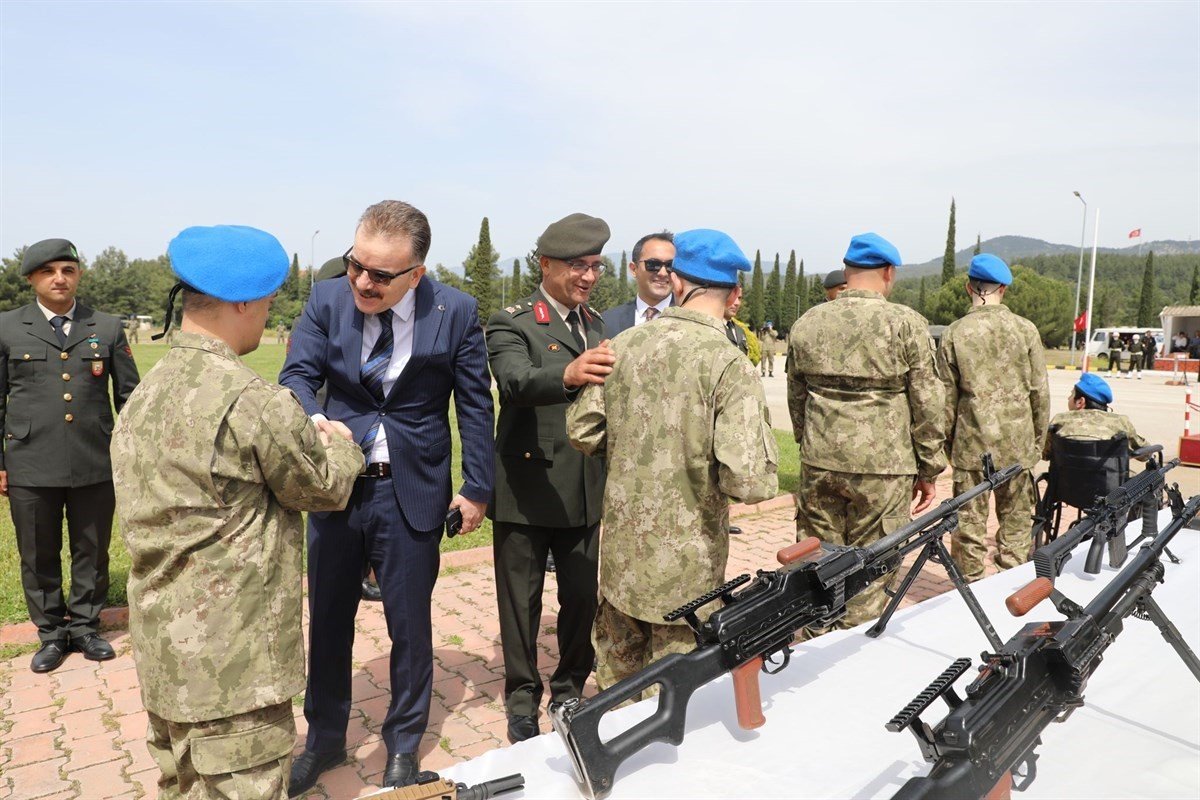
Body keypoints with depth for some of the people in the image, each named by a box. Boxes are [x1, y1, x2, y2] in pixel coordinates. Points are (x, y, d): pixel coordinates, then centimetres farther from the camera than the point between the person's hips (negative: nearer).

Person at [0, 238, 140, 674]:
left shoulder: (108, 328, 5)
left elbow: (129, 396, 8)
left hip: (96, 466, 0)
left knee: (92, 552, 11)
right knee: (39, 556, 11)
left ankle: (85, 627, 28)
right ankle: (51, 634, 28)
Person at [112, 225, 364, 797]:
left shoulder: (144, 395, 5)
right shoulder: (252, 401, -21)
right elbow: (326, 488, -9)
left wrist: (299, 435, 12)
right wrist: (339, 443, 12)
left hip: (161, 648, 9)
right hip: (233, 662, -9)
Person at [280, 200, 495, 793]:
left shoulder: (456, 312, -10)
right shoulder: (327, 299, -5)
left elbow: (475, 404, -4)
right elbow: (297, 375, -9)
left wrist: (477, 487, -3)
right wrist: (313, 422, -33)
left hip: (412, 492, -2)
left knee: (410, 626, 11)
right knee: (327, 620, 17)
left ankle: (403, 744, 35)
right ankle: (324, 738, 40)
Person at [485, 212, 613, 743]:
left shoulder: (595, 323, 12)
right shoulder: (512, 324, -9)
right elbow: (516, 382, -29)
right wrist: (568, 374, -50)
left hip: (584, 492, 5)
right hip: (527, 489, -5)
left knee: (582, 598, 13)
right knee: (521, 602, 9)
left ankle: (571, 690, 34)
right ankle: (522, 700, 28)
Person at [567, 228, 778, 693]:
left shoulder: (623, 345, -4)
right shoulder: (731, 366, -18)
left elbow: (582, 432, 3)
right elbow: (748, 481, -24)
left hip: (620, 552, 5)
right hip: (686, 567, -4)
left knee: (613, 676, 25)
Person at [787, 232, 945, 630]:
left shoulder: (806, 324, 6)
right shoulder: (907, 324, -5)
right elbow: (927, 404, -3)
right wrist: (929, 470, 6)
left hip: (818, 465, 4)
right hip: (883, 468, -4)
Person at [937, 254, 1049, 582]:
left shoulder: (954, 333, -4)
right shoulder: (1025, 330, -1)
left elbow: (947, 397, -1)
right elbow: (1040, 392, 3)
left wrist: (948, 442, 10)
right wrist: (1038, 440, 14)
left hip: (971, 442, -1)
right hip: (1017, 443, 1)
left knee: (969, 521, 7)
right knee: (1016, 518, 12)